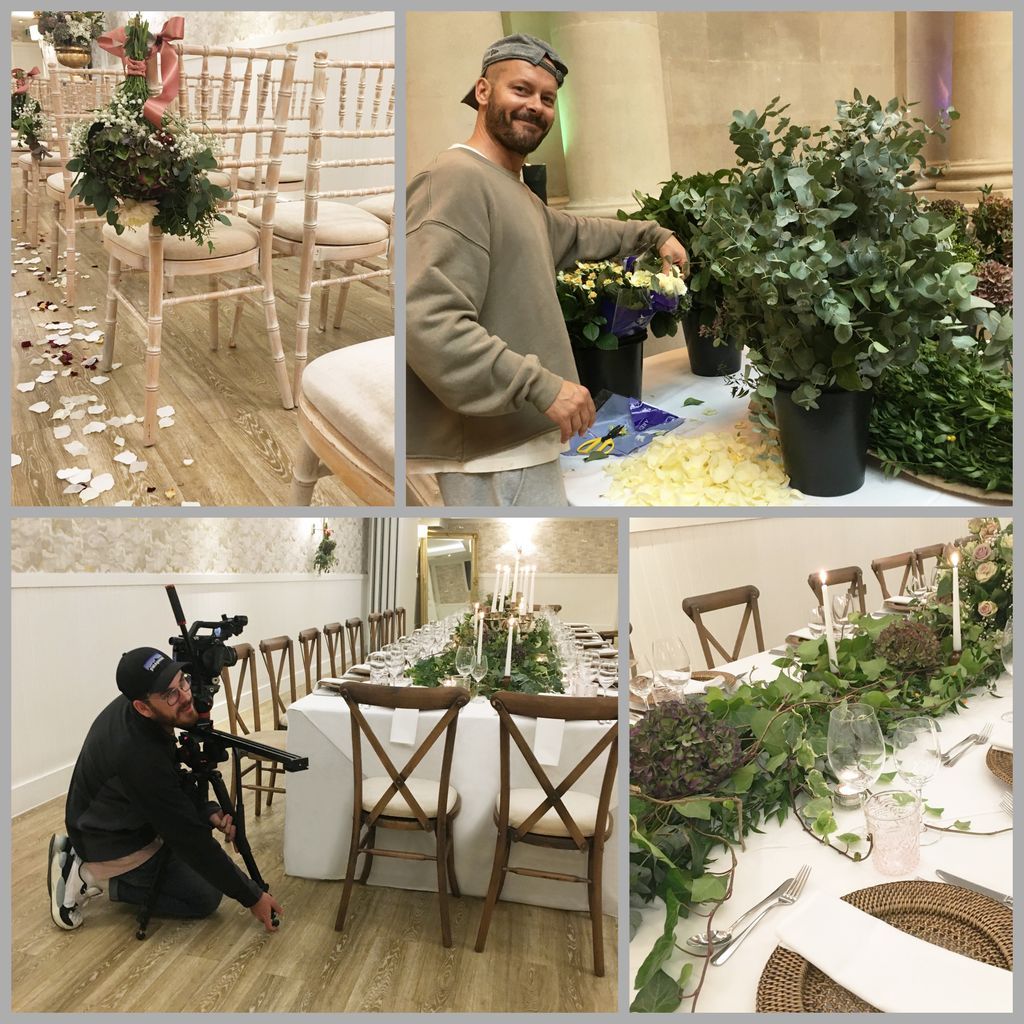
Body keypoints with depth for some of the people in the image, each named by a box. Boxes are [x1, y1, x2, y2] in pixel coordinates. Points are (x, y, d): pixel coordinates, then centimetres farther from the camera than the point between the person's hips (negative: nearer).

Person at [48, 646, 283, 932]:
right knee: (206, 896, 1)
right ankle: (94, 877, 0)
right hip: (112, 848, -8)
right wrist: (252, 897, -21)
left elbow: (172, 777, 3)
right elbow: (191, 840, -29)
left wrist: (209, 811, -11)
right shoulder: (140, 757, -37)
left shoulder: (127, 710, -14)